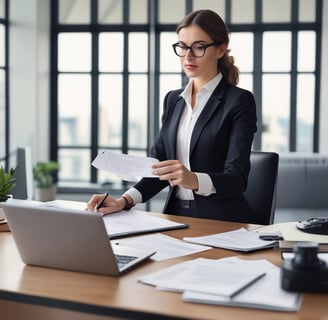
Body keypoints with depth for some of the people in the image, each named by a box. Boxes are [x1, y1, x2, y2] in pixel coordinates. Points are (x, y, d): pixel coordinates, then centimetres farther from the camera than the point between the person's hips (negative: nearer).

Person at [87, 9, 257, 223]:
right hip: (176, 216, 5)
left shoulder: (239, 101, -5)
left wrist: (194, 180, -33)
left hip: (222, 223, -5)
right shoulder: (173, 100, 13)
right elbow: (159, 163, 9)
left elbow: (237, 179, -13)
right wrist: (124, 201, -8)